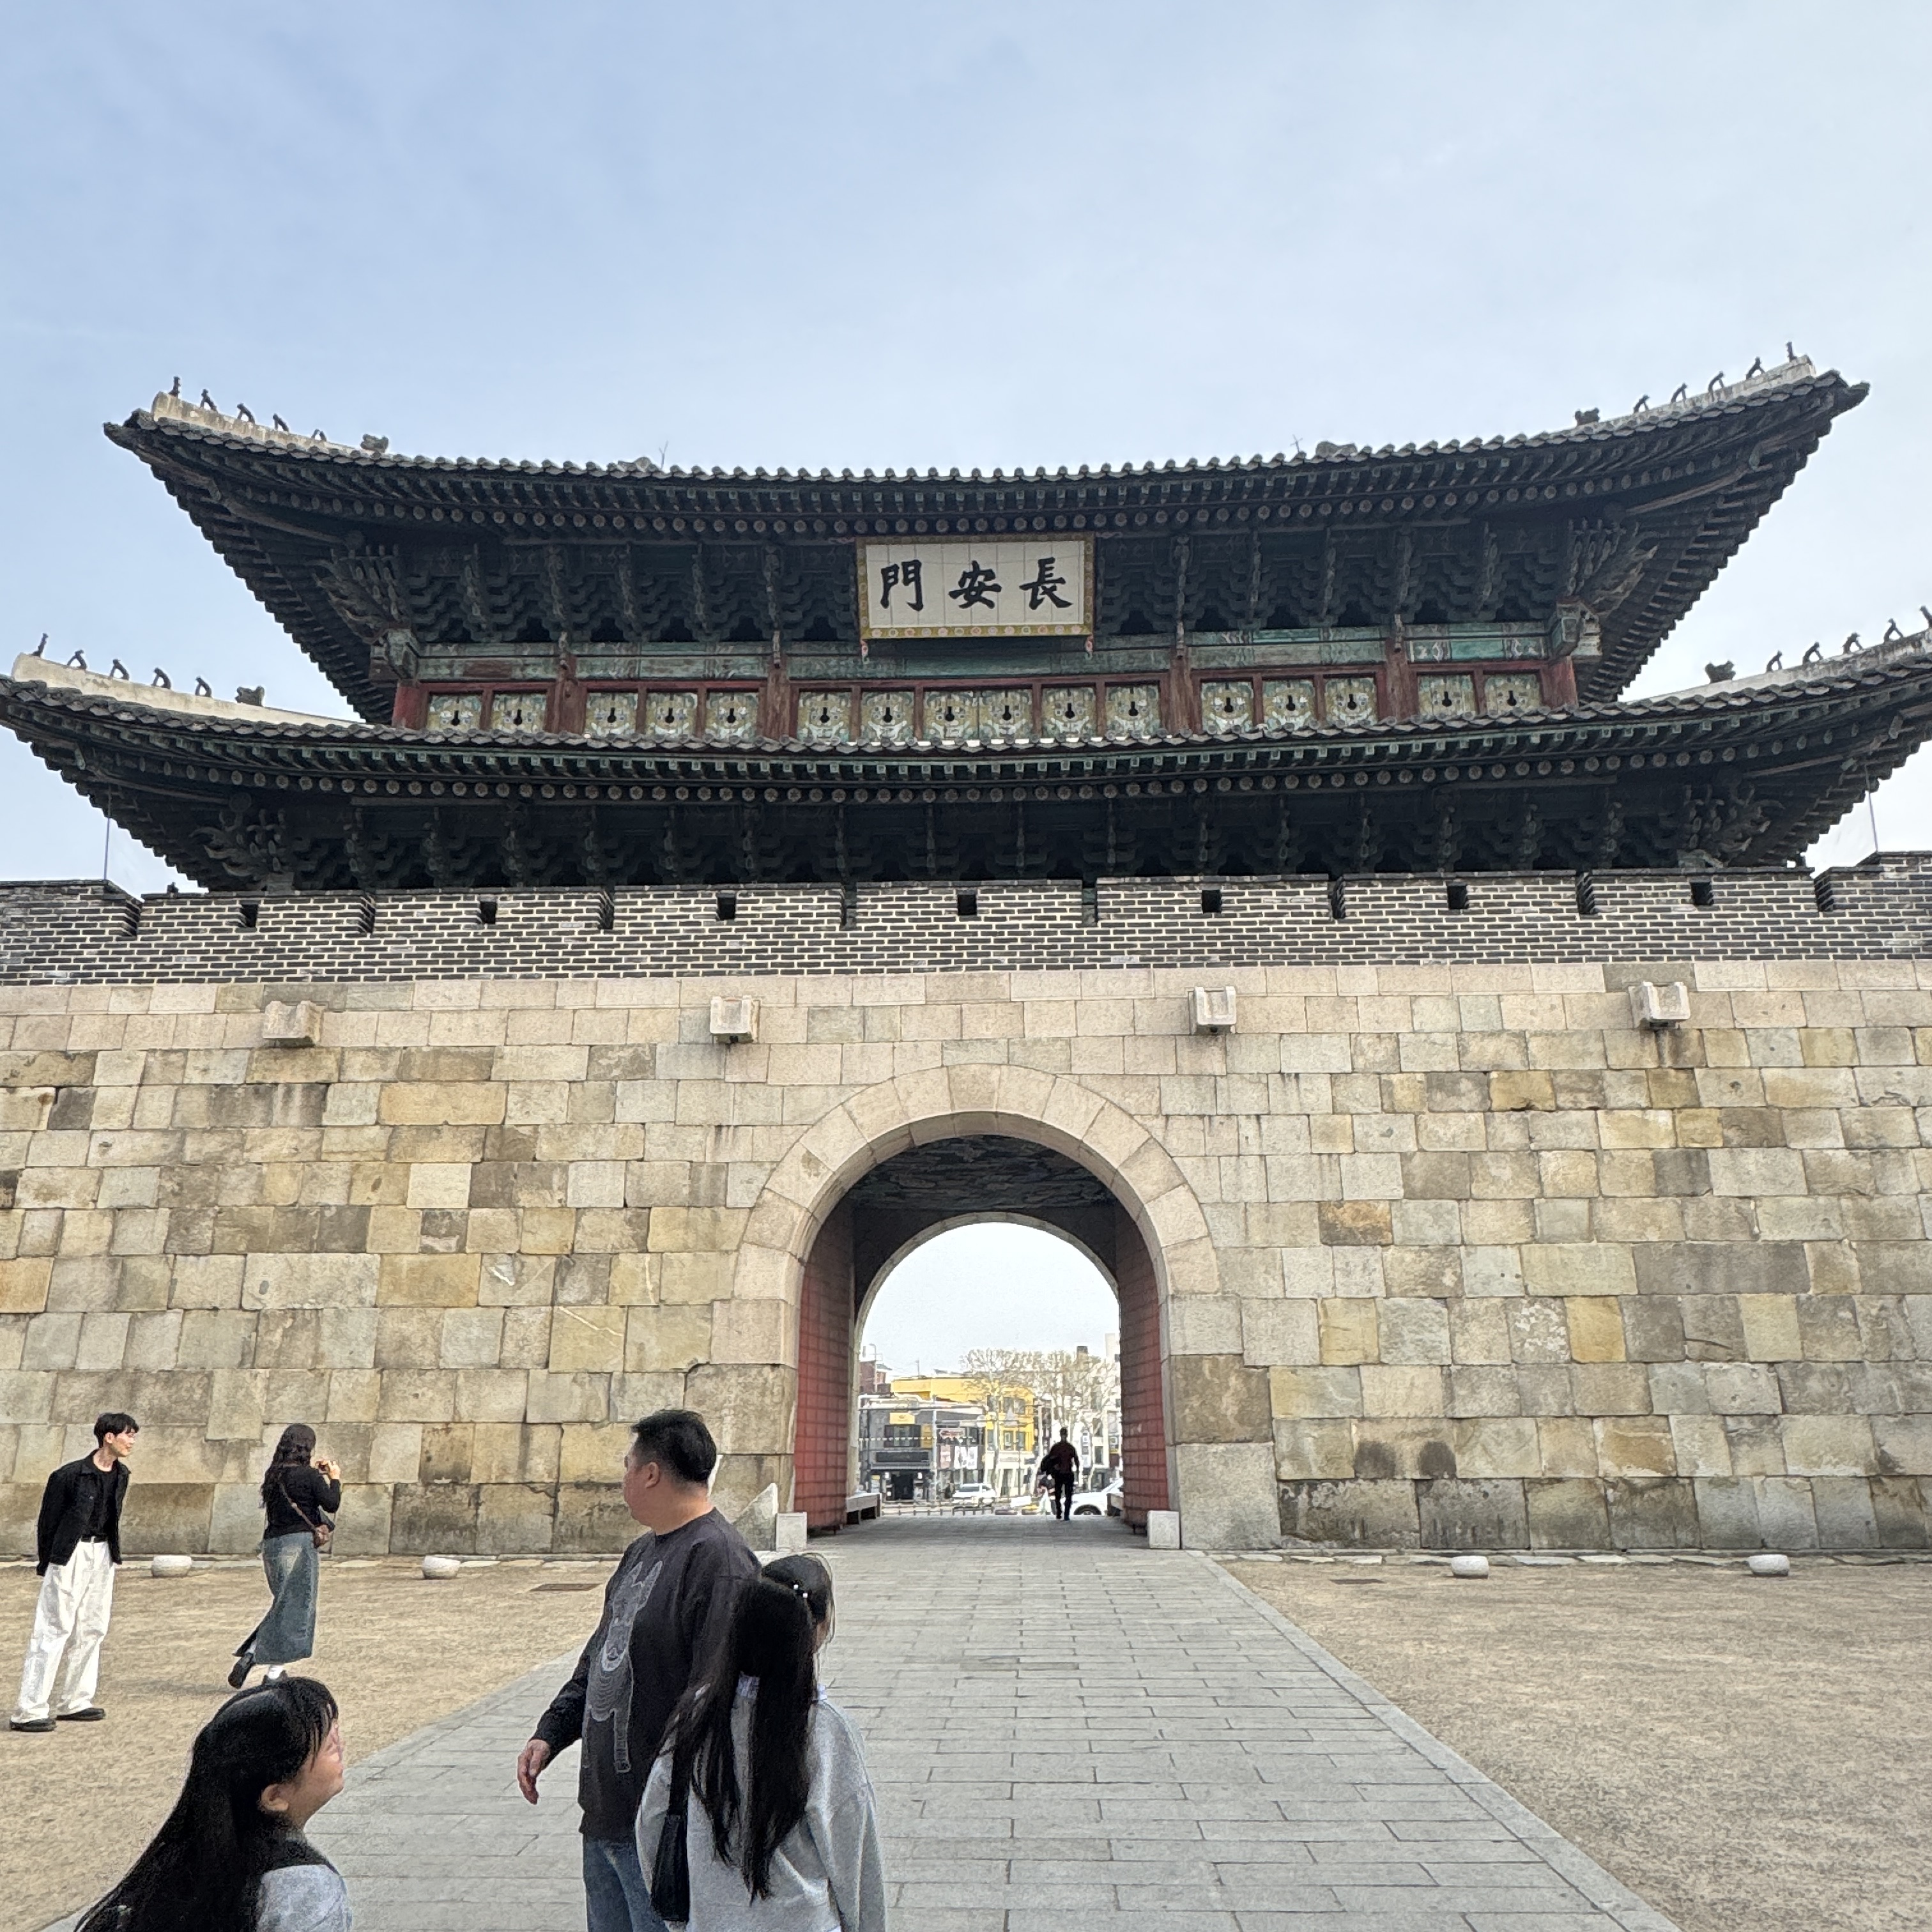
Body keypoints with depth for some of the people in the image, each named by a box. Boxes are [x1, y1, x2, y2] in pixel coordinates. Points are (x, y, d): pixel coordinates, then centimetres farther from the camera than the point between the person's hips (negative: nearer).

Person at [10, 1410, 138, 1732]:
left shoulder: (120, 1475, 8)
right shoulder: (70, 1475, -14)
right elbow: (49, 1520, -8)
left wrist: (112, 1552, 13)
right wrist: (45, 1565, -4)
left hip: (102, 1555, 7)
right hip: (71, 1555, -7)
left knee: (91, 1629, 10)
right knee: (54, 1630, -7)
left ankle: (73, 1702, 20)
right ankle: (29, 1711, -1)